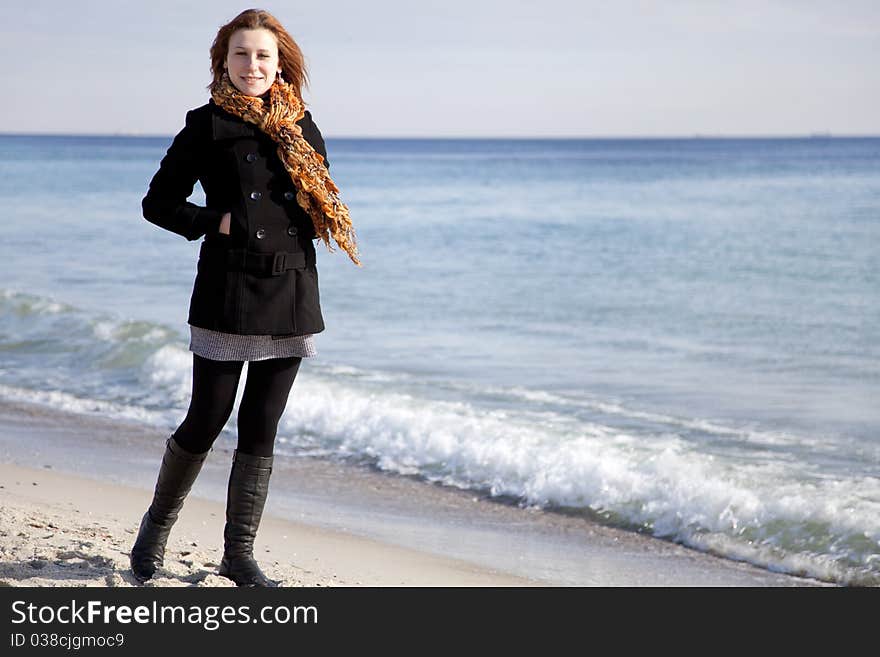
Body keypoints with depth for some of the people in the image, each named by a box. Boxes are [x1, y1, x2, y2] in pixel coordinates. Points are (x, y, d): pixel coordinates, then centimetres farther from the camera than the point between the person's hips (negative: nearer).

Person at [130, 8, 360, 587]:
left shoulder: (302, 127, 11)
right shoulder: (209, 125, -2)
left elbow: (321, 203, 20)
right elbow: (159, 202, 0)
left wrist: (326, 219, -2)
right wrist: (216, 223, -13)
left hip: (292, 297, 4)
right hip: (228, 293, -4)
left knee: (261, 430, 6)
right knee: (207, 420, 1)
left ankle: (239, 553, 14)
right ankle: (156, 528, 24)